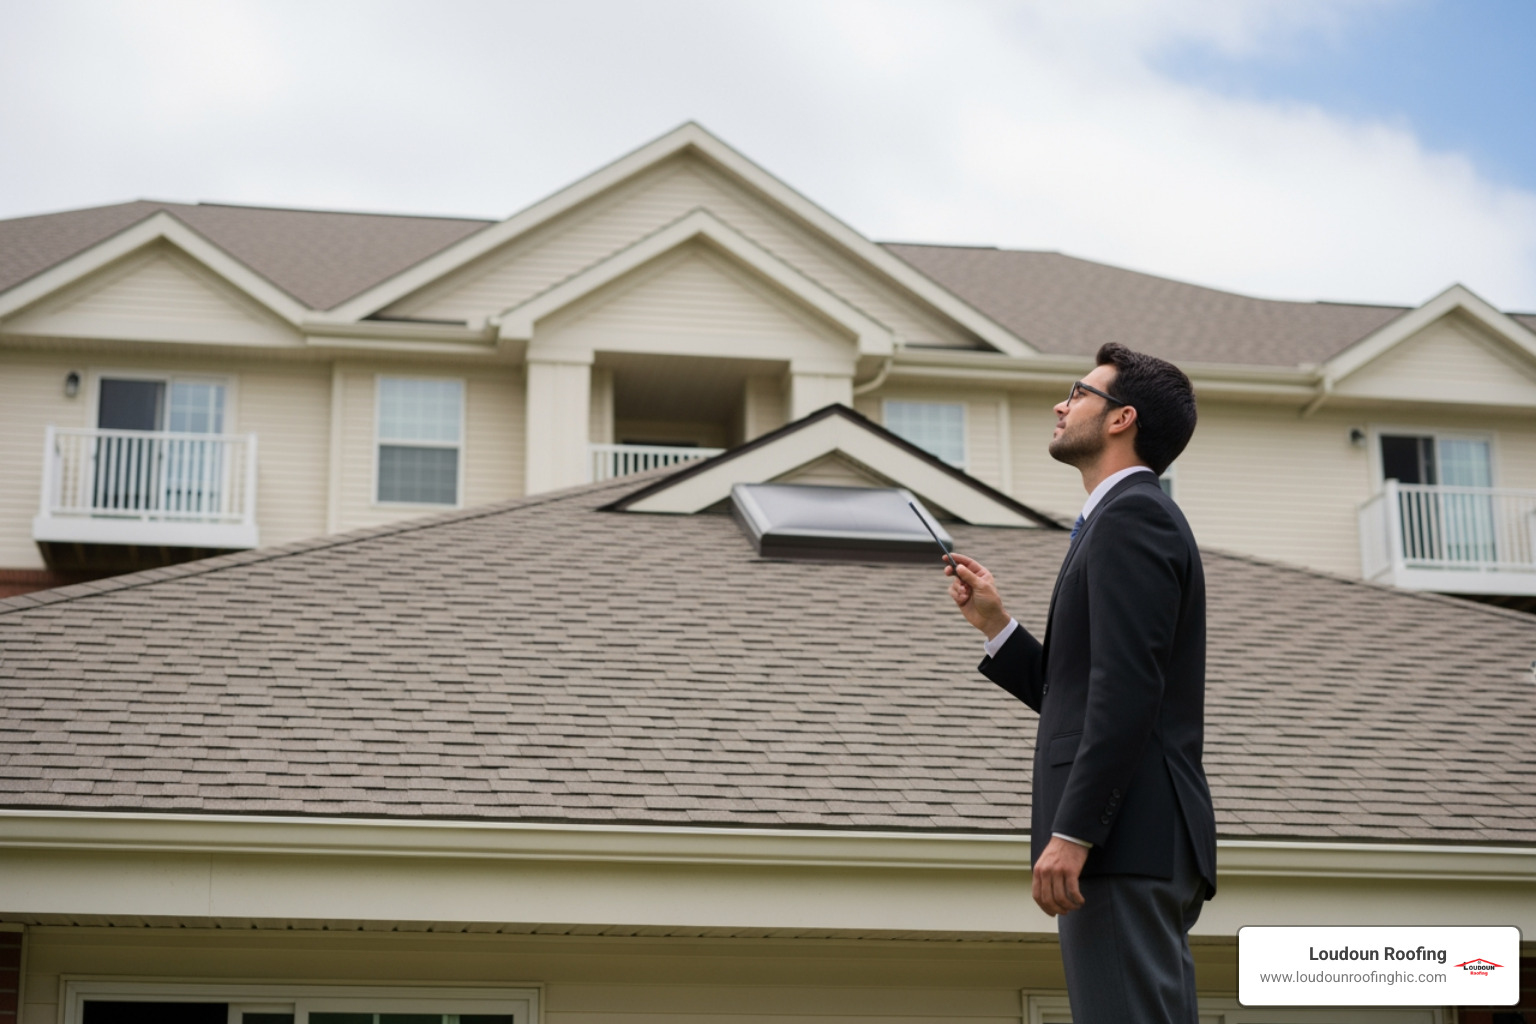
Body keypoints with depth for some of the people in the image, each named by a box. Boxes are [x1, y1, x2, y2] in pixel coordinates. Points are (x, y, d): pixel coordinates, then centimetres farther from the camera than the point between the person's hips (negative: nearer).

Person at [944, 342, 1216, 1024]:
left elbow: (1127, 687, -19)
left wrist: (1072, 833, -22)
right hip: (1140, 847, 11)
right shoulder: (1135, 517, 24)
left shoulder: (1130, 514, -7)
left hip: (1124, 839, -11)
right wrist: (996, 625, 16)